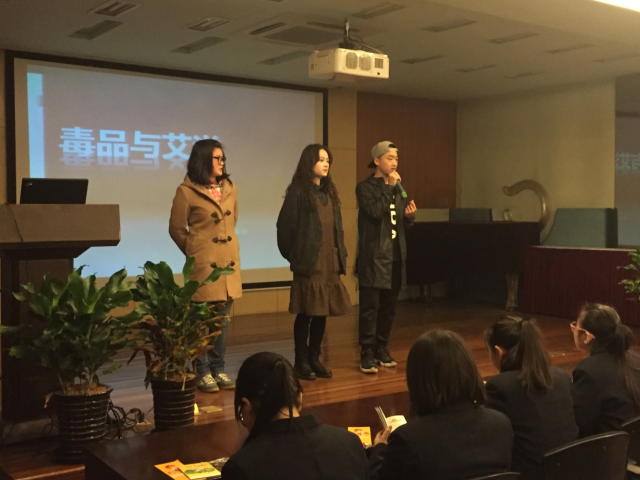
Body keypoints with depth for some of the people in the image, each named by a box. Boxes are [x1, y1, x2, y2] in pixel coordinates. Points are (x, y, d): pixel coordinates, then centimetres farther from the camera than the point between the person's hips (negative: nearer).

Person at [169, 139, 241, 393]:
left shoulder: (230, 188, 9)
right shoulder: (187, 191, -7)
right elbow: (176, 229, 0)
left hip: (228, 261, 6)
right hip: (203, 263, -5)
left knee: (223, 319, 10)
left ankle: (218, 369, 21)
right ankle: (203, 372, 11)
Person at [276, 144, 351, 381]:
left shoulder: (330, 191, 14)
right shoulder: (298, 191, -7)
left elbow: (337, 226, 15)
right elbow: (285, 226, -9)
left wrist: (341, 254, 8)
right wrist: (293, 256, -5)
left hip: (330, 263, 6)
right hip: (309, 263, -6)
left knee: (322, 312, 10)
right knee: (306, 313, 1)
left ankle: (314, 359, 21)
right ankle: (301, 362, 12)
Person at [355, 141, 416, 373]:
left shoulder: (397, 188, 16)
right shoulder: (365, 187, -5)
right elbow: (375, 212, -22)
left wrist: (410, 216, -3)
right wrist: (389, 187, -16)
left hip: (395, 256, 6)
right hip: (374, 257, -6)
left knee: (388, 307, 10)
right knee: (370, 307, -5)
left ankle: (382, 348, 21)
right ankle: (367, 354, -1)